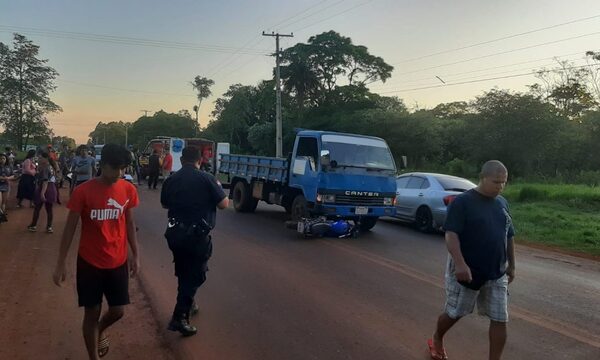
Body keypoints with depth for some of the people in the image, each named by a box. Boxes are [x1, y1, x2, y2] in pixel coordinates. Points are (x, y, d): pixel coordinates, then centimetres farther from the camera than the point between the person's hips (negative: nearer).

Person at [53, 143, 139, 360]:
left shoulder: (128, 190, -5)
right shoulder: (83, 192, -14)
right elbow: (70, 228, -7)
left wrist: (136, 256, 7)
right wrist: (61, 263, -6)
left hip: (118, 262, 3)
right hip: (90, 262, -3)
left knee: (118, 311, 11)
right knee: (92, 312, 8)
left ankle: (101, 329, 45)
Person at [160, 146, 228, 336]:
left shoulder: (171, 180, 1)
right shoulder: (206, 179, -12)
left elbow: (164, 204, 15)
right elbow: (223, 204, -9)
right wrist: (217, 187, 9)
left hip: (175, 233, 5)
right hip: (198, 234, -5)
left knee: (183, 272, 23)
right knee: (195, 275, 5)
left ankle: (188, 304, 41)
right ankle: (180, 317, -2)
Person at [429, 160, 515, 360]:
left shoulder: (502, 203, 7)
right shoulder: (462, 202, -14)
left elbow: (509, 236, 16)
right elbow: (451, 234, -21)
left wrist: (511, 265, 18)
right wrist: (460, 264, -31)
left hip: (497, 273, 5)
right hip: (467, 271, -5)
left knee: (500, 320, 3)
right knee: (454, 313, 11)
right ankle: (436, 340, 39)